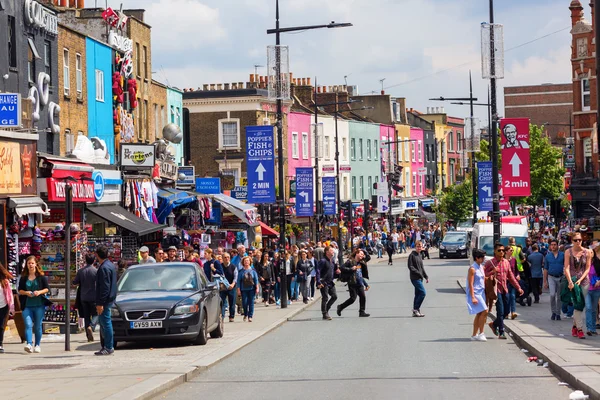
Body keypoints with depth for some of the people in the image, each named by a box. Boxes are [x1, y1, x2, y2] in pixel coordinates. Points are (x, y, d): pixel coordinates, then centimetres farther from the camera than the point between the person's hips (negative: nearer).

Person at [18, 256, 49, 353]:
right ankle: (29, 344, -23)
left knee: (37, 326, 5)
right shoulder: (23, 277, 7)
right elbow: (20, 290, 9)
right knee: (28, 325, -14)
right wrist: (26, 293, -11)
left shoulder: (41, 276, 2)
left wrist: (39, 292, -15)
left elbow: (47, 288, 4)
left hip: (39, 305, -1)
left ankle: (37, 345, 16)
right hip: (27, 305, 1)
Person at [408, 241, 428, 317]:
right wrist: (418, 273, -19)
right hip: (415, 278, -8)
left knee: (418, 294, 9)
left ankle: (415, 311, 14)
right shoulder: (412, 255, -9)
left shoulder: (419, 255, 15)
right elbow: (410, 266, -13)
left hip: (420, 278, 8)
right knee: (423, 292, -15)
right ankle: (416, 309, -9)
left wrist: (426, 277, 15)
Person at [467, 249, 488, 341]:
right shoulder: (472, 269, -13)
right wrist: (473, 297, -21)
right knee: (484, 311, -16)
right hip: (475, 293, -9)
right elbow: (470, 284, -17)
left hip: (481, 293, 9)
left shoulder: (482, 267, 12)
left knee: (479, 314, 9)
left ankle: (474, 335, 15)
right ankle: (481, 333, -9)